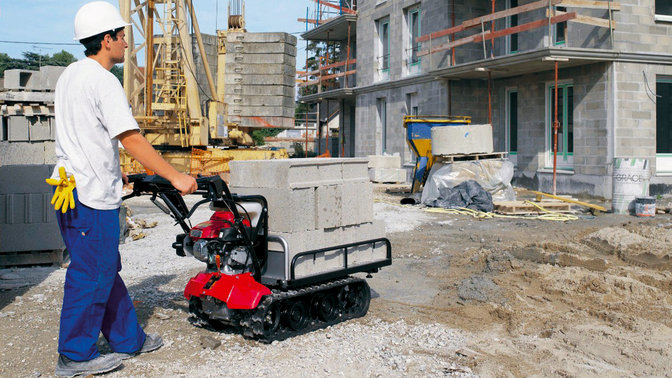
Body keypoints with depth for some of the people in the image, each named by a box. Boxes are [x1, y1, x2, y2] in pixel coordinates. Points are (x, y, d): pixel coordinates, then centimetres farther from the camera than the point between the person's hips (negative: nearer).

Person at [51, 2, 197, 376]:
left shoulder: (71, 74, 15)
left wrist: (111, 170, 31)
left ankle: (128, 339, 27)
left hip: (71, 187, 10)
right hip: (92, 196, -10)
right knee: (92, 275, 0)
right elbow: (132, 139, -21)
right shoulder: (103, 81, -16)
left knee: (106, 269, 16)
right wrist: (176, 177, -18)